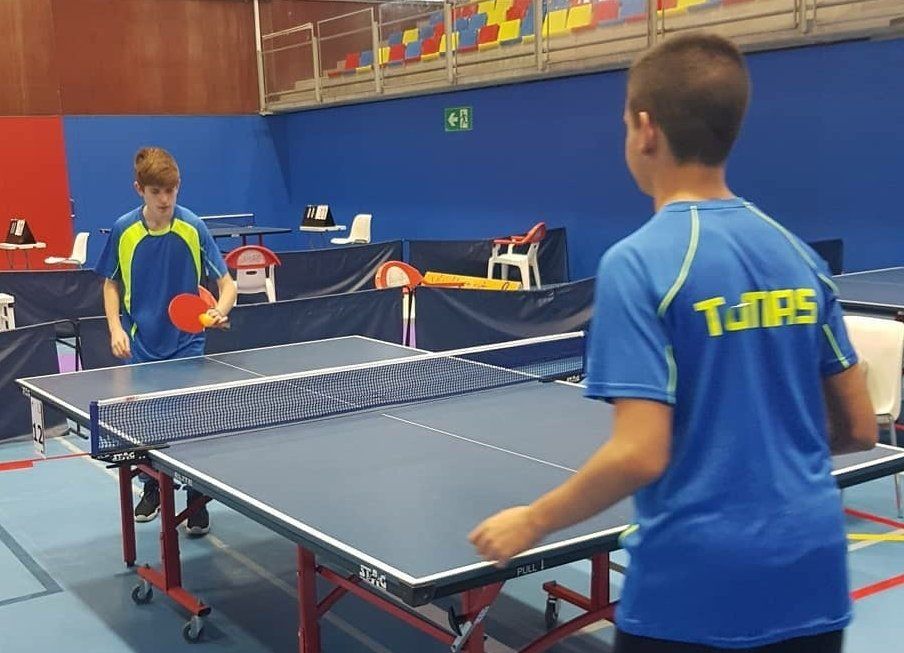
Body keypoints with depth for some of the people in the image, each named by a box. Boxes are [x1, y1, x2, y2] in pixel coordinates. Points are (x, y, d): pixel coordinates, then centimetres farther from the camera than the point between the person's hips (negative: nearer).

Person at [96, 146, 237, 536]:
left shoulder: (193, 228, -11)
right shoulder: (124, 230, -6)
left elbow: (226, 283, -9)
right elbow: (111, 283, 7)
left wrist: (220, 310, -30)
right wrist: (116, 328, -6)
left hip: (187, 344, -2)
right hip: (141, 345, 2)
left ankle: (197, 502, 14)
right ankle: (153, 488, 36)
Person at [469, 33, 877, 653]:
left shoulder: (638, 263, -16)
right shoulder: (798, 254, 3)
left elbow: (640, 455, -21)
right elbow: (860, 428, 7)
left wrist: (532, 522, -7)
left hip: (696, 584, -5)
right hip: (814, 572, 6)